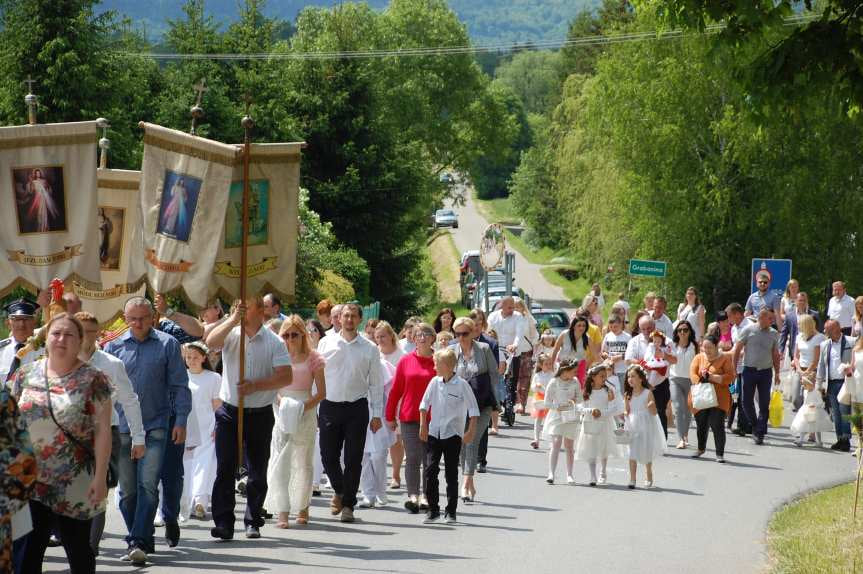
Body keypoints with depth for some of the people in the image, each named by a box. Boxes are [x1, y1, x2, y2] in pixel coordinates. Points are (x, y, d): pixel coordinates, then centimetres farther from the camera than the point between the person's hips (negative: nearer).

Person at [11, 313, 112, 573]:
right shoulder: (25, 375, 7)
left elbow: (103, 431, -5)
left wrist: (100, 477, -11)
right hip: (31, 482, 3)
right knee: (28, 553, 0)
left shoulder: (94, 380, -3)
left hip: (75, 486, -3)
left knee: (78, 551, 5)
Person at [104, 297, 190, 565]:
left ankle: (138, 542, -15)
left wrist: (181, 420, -2)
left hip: (156, 426, -3)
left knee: (148, 485, -13)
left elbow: (179, 385, 4)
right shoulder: (114, 347, 7)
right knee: (127, 490, 7)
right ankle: (142, 540, 19)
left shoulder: (167, 344, 2)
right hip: (122, 428, 3)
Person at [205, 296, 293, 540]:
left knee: (258, 471, 8)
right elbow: (210, 341, -18)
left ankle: (253, 521, 19)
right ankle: (224, 522, -8)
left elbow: (286, 377, -8)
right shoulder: (231, 335, 3)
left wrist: (255, 386, -16)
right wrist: (233, 319, -23)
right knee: (225, 469, -7)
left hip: (260, 415, -1)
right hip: (229, 412, 1)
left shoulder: (273, 342, -3)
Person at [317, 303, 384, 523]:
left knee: (353, 459, 0)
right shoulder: (326, 344, 5)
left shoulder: (369, 349, 3)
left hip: (357, 408, -1)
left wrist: (377, 414, 0)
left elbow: (376, 383, 5)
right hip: (329, 406, 1)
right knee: (328, 456, 3)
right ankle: (339, 491, 30)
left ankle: (348, 505, 9)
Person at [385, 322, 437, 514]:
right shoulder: (406, 361, 4)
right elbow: (396, 390, 8)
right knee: (413, 458, -7)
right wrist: (390, 416, 7)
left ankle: (426, 496, 14)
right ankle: (413, 496, -12)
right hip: (409, 417, 0)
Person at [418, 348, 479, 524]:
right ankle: (433, 510, 4)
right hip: (434, 433, 3)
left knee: (451, 474, 2)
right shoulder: (435, 382, 2)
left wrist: (471, 431, -11)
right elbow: (424, 404, 12)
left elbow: (473, 409, -6)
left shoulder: (461, 385, -9)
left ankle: (451, 511, 10)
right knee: (430, 470, -3)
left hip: (453, 434, -3)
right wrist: (423, 426, 8)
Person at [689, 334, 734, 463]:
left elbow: (730, 376, -10)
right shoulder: (698, 358, 8)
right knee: (701, 425, 13)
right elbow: (692, 374, -1)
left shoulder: (725, 358, -1)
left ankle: (720, 454, -4)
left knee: (718, 425, -11)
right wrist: (700, 383, -19)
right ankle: (701, 448, 38)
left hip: (718, 399, -3)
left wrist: (712, 377, -18)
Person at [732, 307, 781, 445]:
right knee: (746, 400, 1)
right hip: (749, 370, -2)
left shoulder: (773, 334, 6)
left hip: (766, 372, 2)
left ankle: (759, 434, 5)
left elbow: (775, 355, 13)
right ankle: (755, 426, 22)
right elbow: (737, 349, 1)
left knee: (764, 404, -1)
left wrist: (777, 373, 8)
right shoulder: (748, 330, -3)